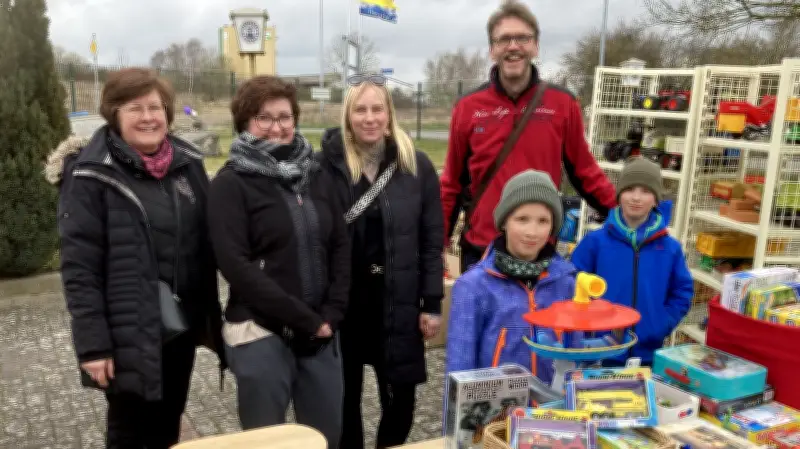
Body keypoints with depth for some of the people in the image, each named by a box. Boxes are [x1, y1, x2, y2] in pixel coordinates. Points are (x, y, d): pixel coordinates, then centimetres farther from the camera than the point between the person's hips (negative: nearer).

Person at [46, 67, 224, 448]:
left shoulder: (187, 162, 3)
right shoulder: (91, 175, -13)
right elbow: (78, 267, -14)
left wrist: (210, 314, 9)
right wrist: (92, 344, -16)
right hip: (130, 335, -5)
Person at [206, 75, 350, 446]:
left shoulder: (315, 175, 9)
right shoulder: (231, 183, -6)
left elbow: (341, 246, 8)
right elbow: (235, 265, -14)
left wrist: (332, 313, -5)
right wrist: (304, 318, -15)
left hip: (320, 331, 5)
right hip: (260, 333, -4)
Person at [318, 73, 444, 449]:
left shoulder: (416, 166, -1)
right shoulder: (327, 164, -7)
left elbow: (431, 239, 1)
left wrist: (432, 303, -1)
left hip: (398, 301, 1)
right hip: (342, 298, -1)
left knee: (401, 398, 12)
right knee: (345, 397, 15)